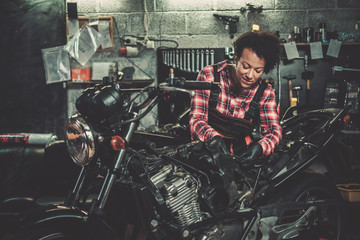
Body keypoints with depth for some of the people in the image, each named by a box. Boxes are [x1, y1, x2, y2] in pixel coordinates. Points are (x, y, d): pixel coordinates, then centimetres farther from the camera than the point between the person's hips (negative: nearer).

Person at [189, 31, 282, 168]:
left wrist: (259, 147, -32)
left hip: (240, 153, 3)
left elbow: (274, 130, -7)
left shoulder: (265, 93, -1)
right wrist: (213, 137, -37)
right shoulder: (209, 75, -9)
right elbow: (196, 118, -13)